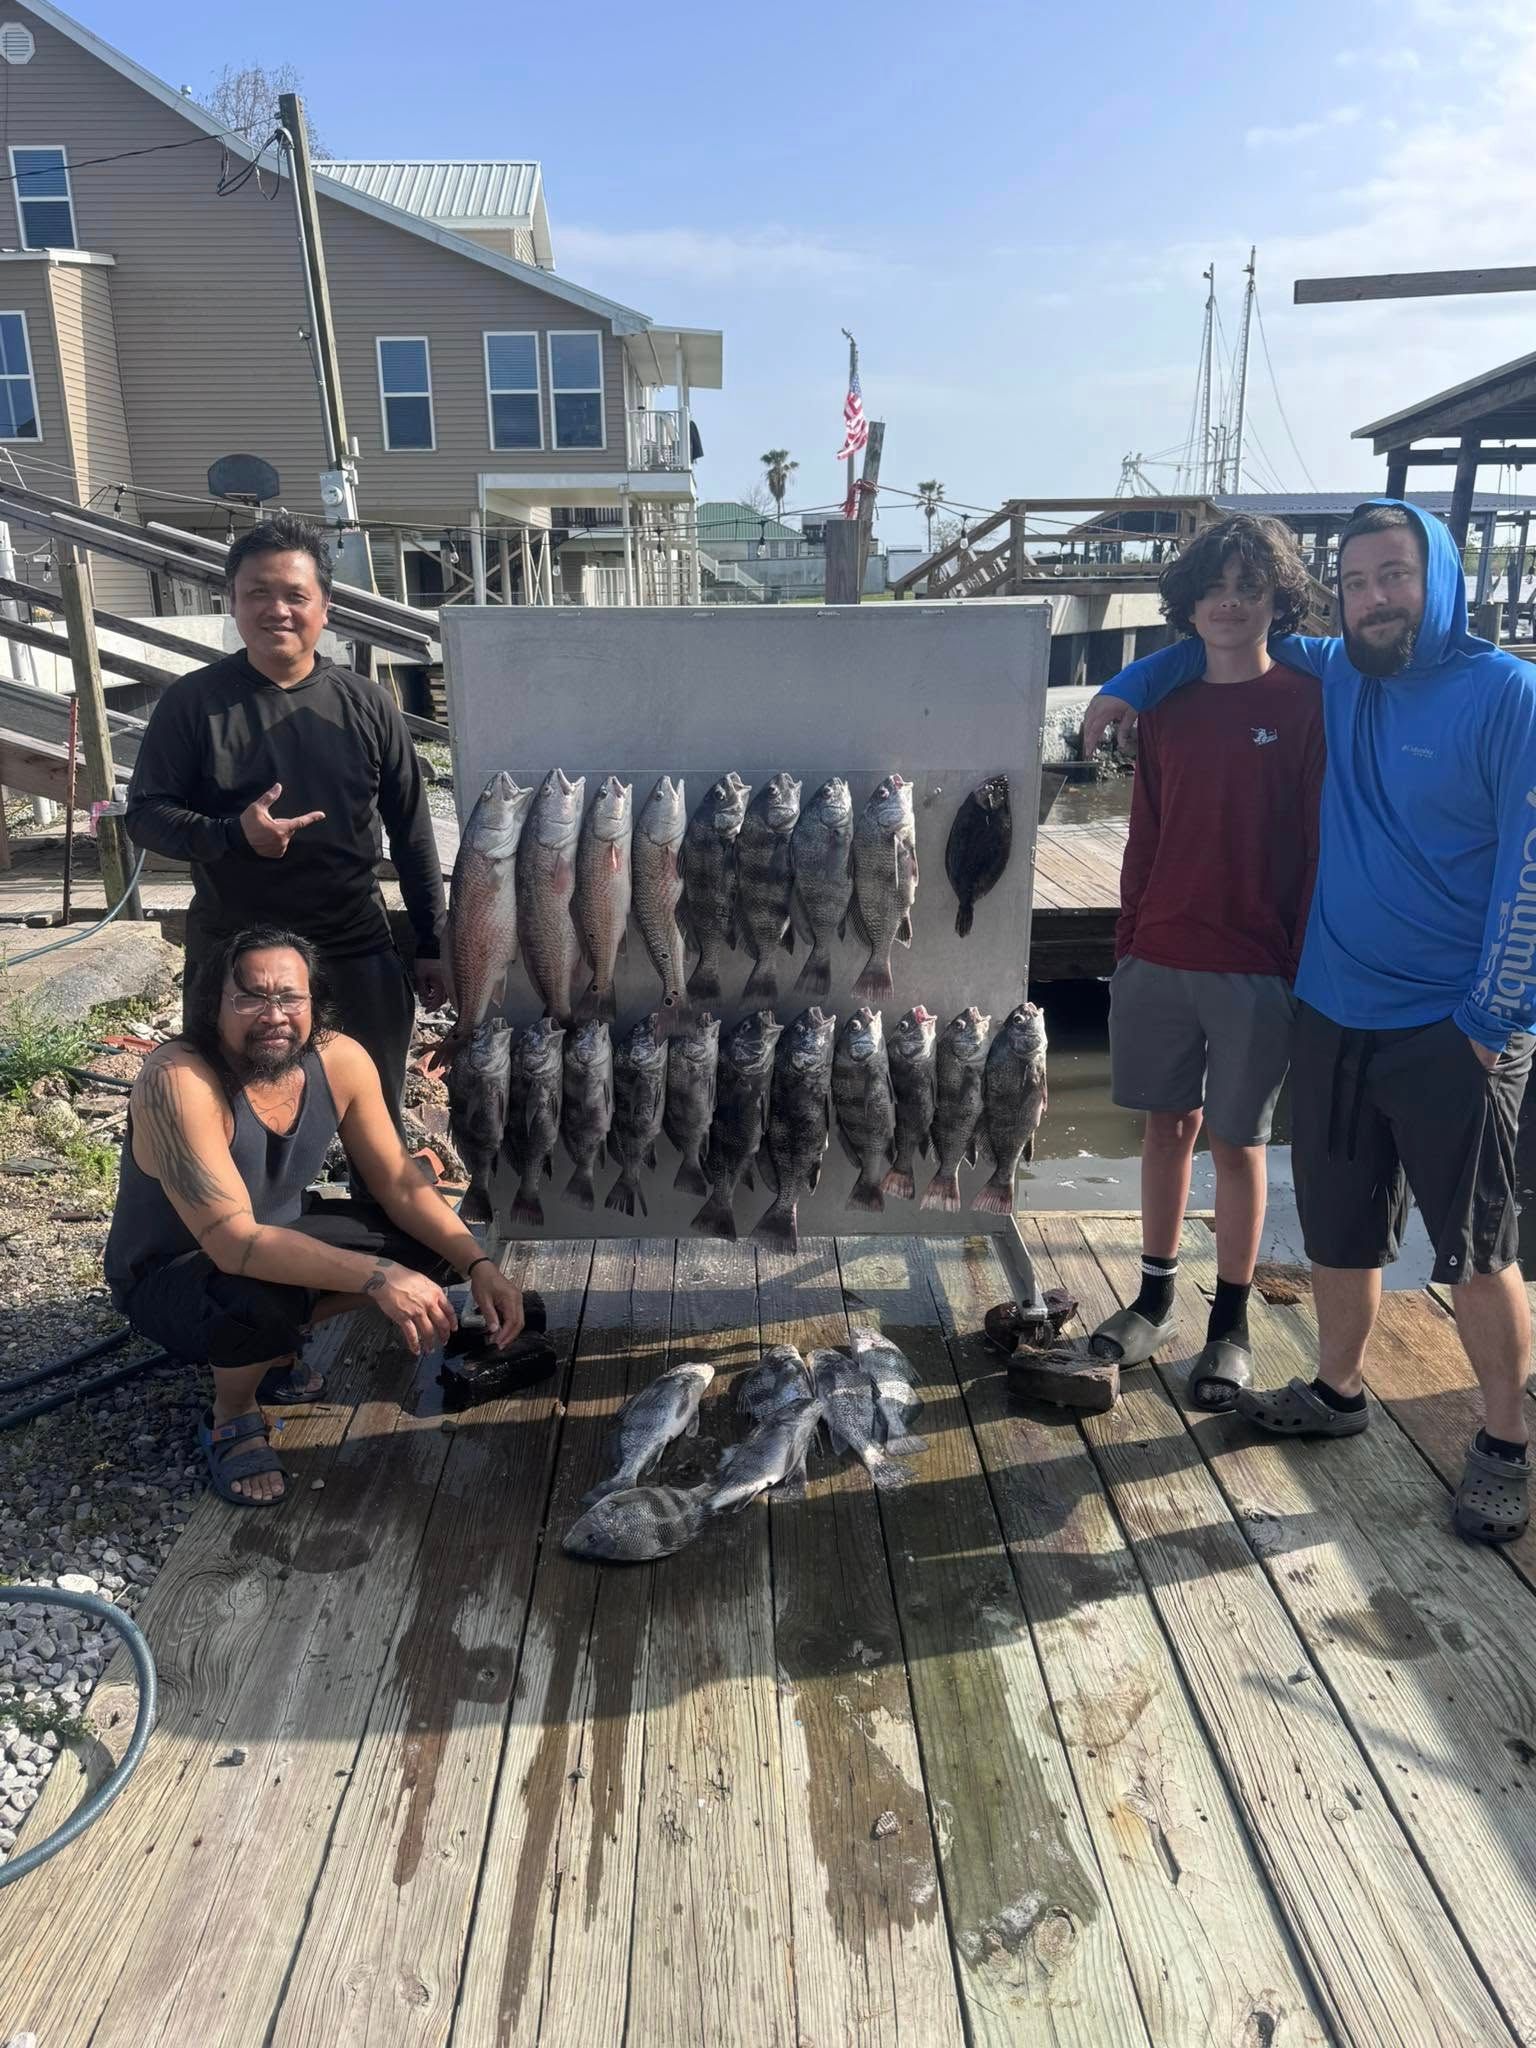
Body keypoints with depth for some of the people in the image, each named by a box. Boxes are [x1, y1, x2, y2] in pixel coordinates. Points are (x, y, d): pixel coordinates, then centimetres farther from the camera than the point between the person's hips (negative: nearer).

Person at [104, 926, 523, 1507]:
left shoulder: (340, 1060, -16)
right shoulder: (177, 1081, -33)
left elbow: (399, 1185, -7)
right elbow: (233, 1241, -39)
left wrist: (479, 1265, -21)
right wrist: (377, 1276, -46)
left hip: (279, 1237, 6)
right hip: (168, 1276, -6)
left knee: (429, 1245, -7)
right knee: (261, 1297, -39)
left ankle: (276, 1347, 14)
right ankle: (230, 1417, -2)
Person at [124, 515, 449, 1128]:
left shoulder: (366, 704, 0)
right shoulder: (193, 701, -5)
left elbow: (411, 834, 4)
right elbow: (145, 813, -4)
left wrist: (431, 946, 4)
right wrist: (234, 834, -23)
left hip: (357, 953, 1)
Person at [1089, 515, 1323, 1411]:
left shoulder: (1305, 705, -5)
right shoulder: (1167, 708, 8)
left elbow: (1321, 845, -6)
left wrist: (1304, 967, -10)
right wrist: (1128, 943, 9)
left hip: (1255, 971, -4)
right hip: (1160, 959, 4)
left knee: (1238, 1141, 6)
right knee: (1168, 1124, 13)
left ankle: (1232, 1325, 21)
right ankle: (1156, 1299, 27)